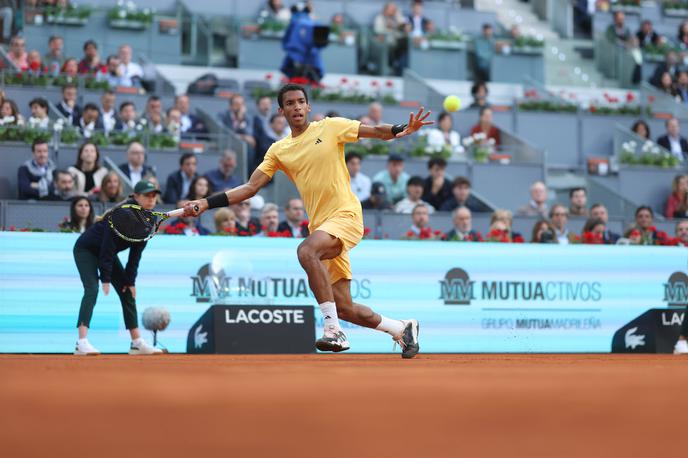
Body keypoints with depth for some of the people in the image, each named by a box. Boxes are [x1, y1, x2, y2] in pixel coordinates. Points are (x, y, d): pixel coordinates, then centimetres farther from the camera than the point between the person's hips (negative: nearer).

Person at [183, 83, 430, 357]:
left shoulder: (330, 127, 3)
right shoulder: (279, 150, 13)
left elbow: (377, 132, -1)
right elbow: (250, 187, 10)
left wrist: (401, 130, -23)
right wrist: (206, 204, 0)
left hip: (346, 215, -5)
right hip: (320, 227, 5)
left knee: (307, 250, -35)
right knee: (344, 308, 3)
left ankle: (334, 330, -35)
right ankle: (402, 329, 27)